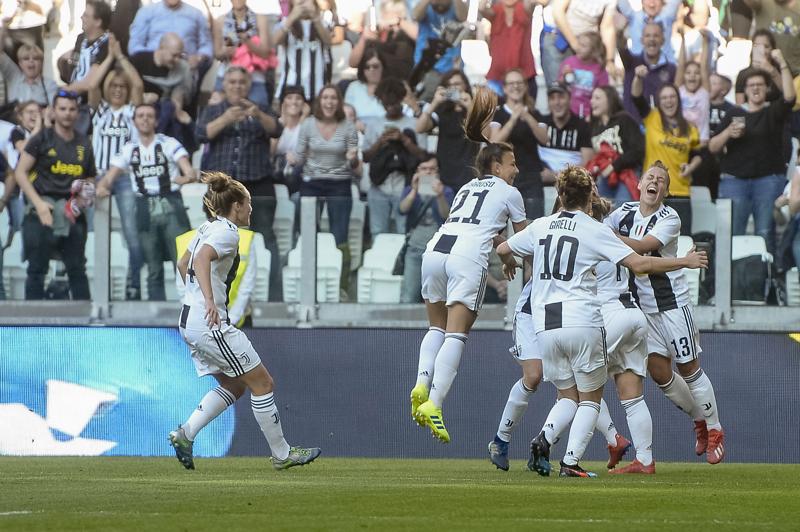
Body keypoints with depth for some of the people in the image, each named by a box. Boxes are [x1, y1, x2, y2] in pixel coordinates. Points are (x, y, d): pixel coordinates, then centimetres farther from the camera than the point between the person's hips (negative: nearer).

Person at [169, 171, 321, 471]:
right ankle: (281, 454, 8)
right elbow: (202, 259, -31)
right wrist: (209, 302, -42)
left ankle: (185, 434, 3)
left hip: (190, 320, 10)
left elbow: (183, 264, 27)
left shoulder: (207, 229, 15)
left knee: (233, 386, 17)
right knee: (262, 383, 1)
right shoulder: (227, 233, -13)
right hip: (211, 324, -10)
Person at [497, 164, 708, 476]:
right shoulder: (595, 230, -2)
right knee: (590, 398, 7)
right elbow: (639, 264, -7)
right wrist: (684, 262, 3)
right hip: (583, 322, -4)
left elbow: (503, 249, 25)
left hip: (545, 325, 4)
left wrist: (510, 264, 48)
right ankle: (571, 461, -7)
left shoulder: (540, 226, 10)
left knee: (568, 397, 18)